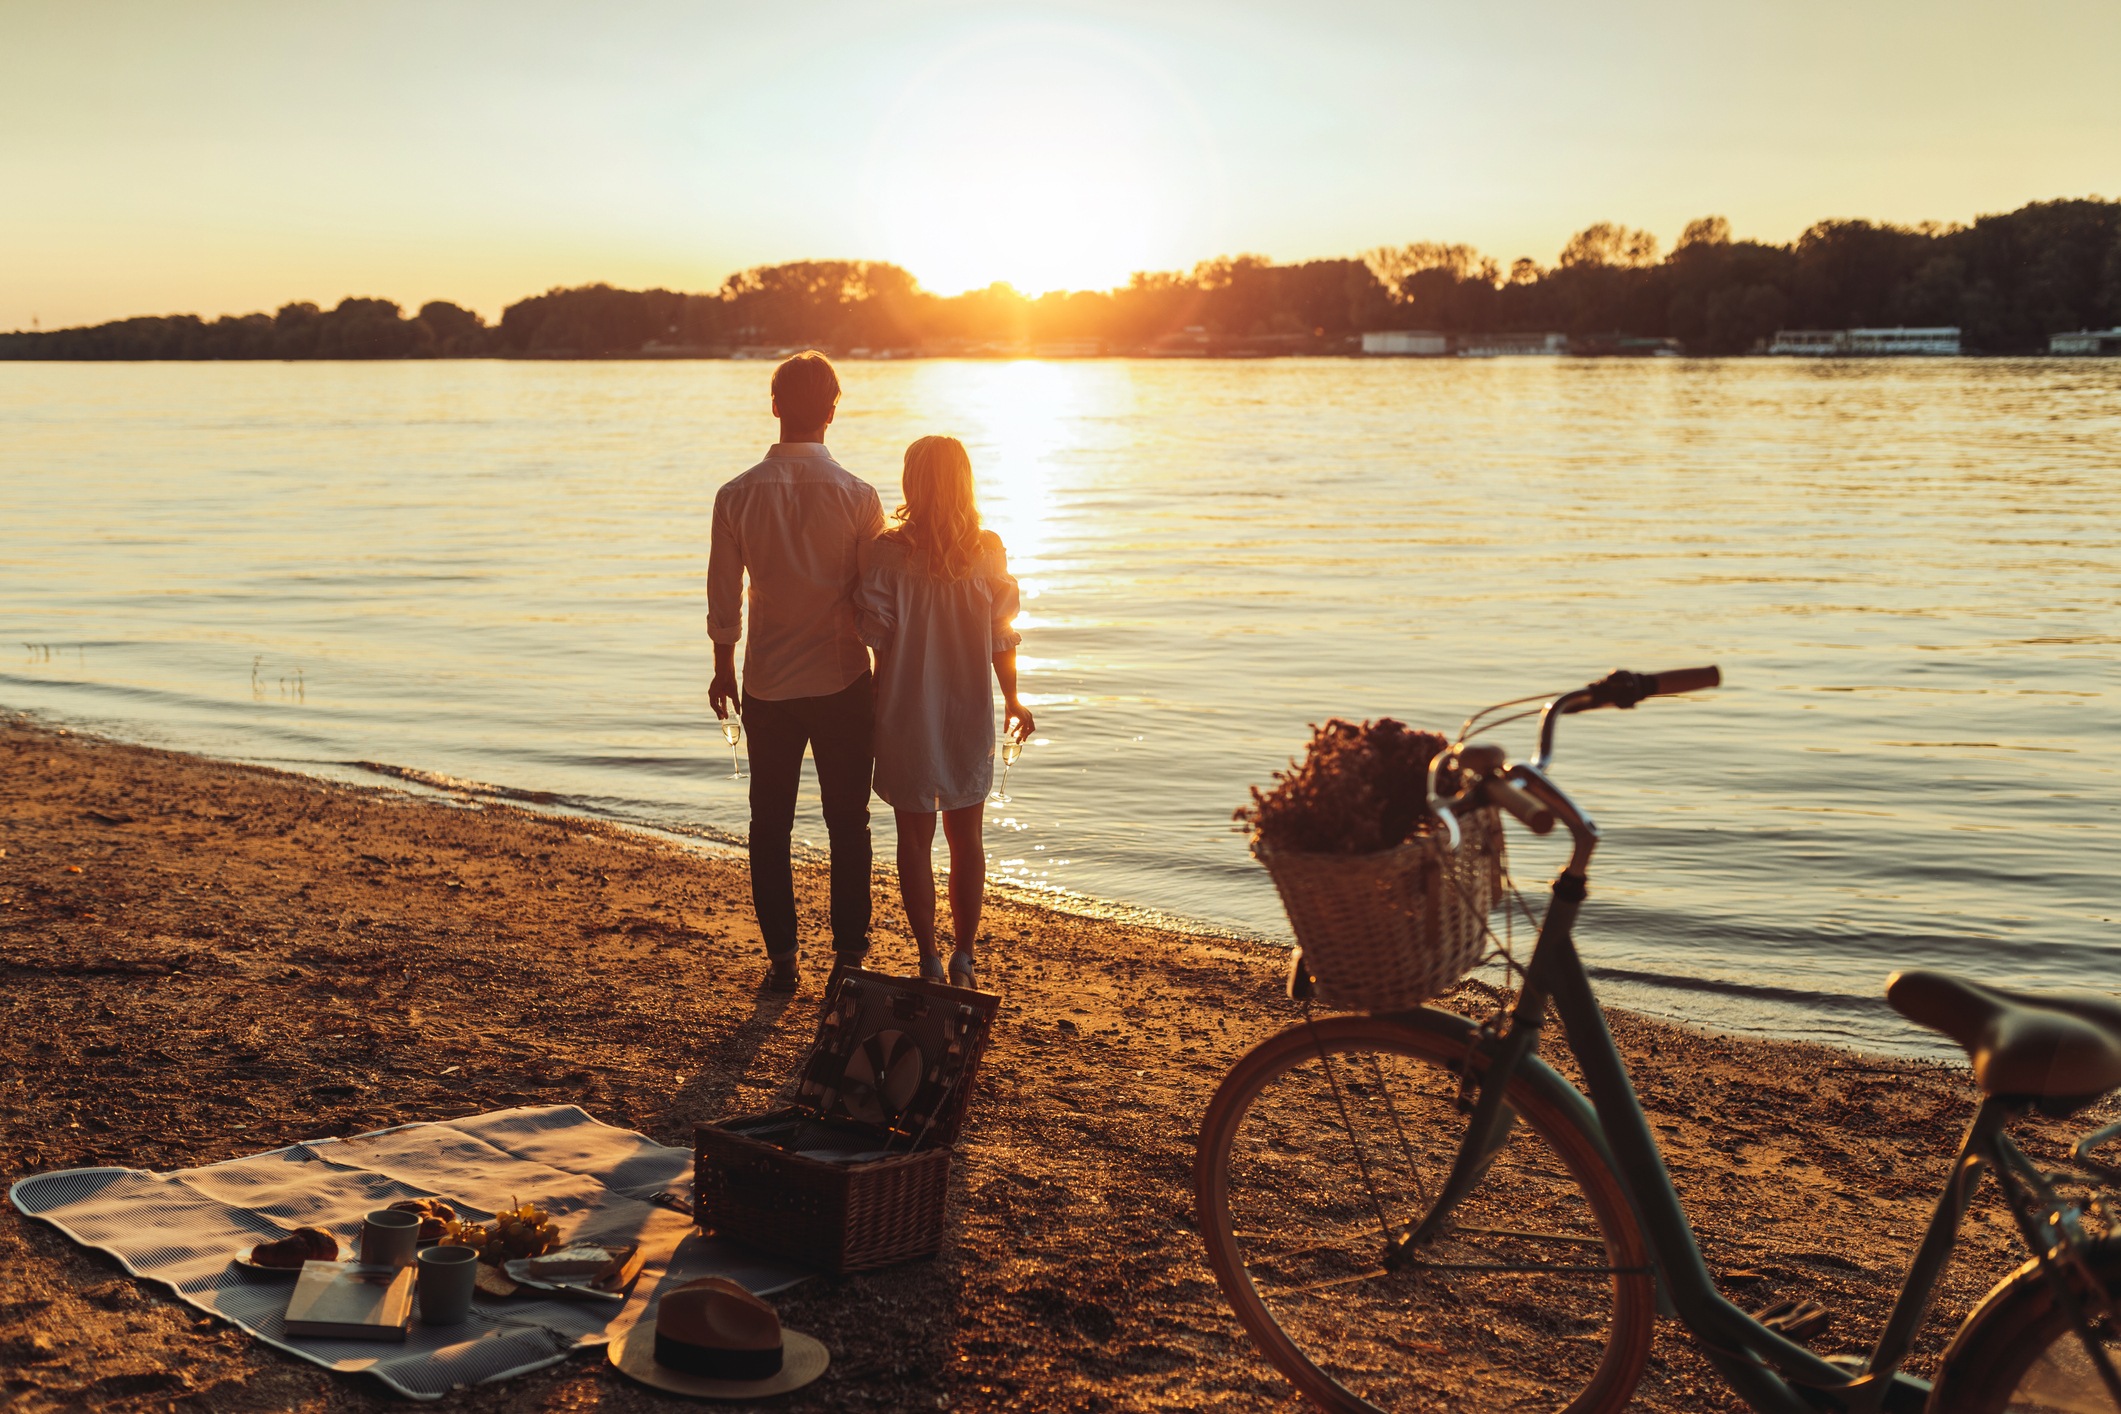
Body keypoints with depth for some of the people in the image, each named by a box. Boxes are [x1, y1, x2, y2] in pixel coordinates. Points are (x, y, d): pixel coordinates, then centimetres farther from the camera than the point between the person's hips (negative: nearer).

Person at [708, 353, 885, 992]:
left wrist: (724, 669, 15)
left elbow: (723, 595, 0)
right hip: (845, 682, -1)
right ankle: (850, 954, 14)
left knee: (770, 825, 11)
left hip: (769, 683, 1)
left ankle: (782, 957, 14)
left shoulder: (738, 495, -7)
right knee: (847, 824, 10)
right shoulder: (858, 496, -9)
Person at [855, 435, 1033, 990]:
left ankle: (929, 961, 14)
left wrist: (878, 706, 4)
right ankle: (963, 957, 19)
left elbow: (879, 640, -9)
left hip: (908, 714, -2)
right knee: (966, 837, 14)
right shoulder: (988, 550, -6)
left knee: (915, 839, 10)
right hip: (970, 711, 2)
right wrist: (1012, 700, 13)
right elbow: (1001, 637, -1)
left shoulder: (886, 553, -12)